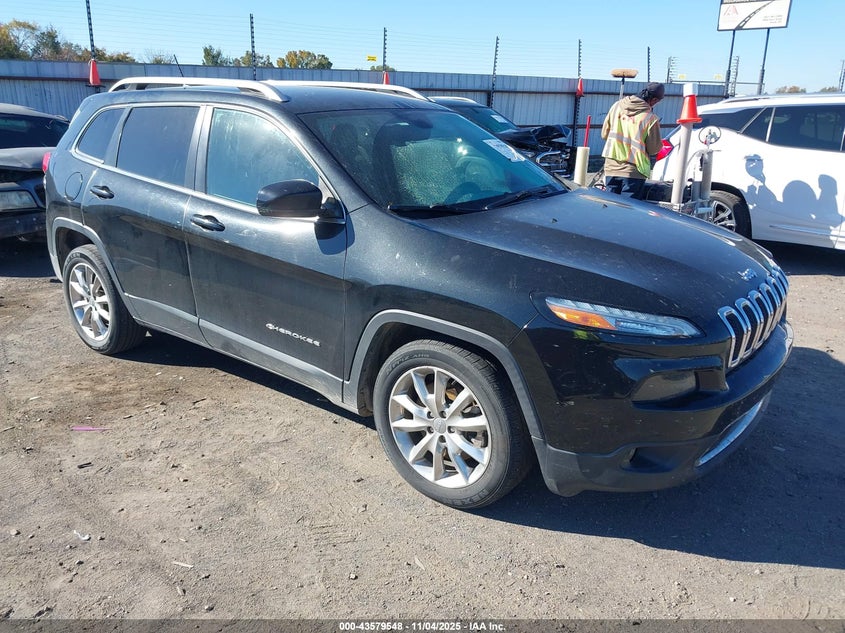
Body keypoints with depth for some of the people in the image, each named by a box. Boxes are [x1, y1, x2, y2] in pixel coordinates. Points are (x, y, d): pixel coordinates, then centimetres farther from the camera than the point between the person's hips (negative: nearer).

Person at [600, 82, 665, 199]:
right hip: (634, 172, -4)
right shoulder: (651, 118, -12)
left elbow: (604, 134, 7)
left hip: (611, 168, 4)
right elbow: (654, 149, -5)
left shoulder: (617, 106, 0)